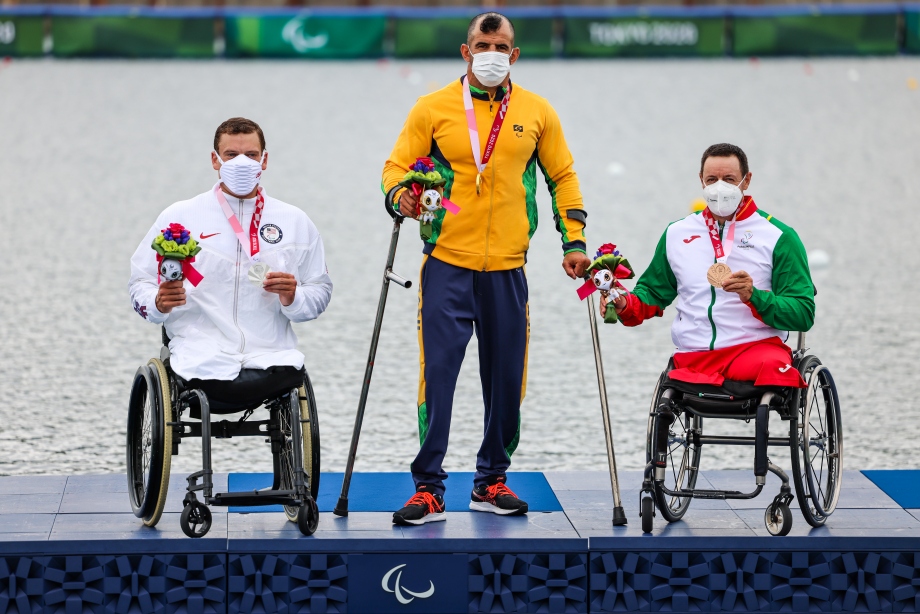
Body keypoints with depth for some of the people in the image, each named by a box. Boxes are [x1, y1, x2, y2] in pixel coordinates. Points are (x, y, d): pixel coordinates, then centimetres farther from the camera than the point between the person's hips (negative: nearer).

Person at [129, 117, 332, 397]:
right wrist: (159, 303, -12)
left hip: (270, 355, 1)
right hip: (202, 356, -1)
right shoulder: (178, 217, 12)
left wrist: (292, 298, -6)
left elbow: (320, 292, 17)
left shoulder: (295, 221, 17)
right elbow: (140, 283, 11)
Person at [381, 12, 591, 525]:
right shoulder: (433, 109, 2)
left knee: (506, 377, 5)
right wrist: (402, 196, -16)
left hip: (507, 269, 2)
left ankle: (491, 481, 20)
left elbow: (562, 176, 16)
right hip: (448, 264, -2)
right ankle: (429, 487, -4)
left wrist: (574, 240, 9)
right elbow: (398, 166, 5)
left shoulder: (537, 113, 8)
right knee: (437, 372, -9)